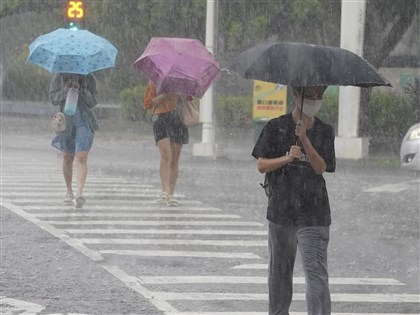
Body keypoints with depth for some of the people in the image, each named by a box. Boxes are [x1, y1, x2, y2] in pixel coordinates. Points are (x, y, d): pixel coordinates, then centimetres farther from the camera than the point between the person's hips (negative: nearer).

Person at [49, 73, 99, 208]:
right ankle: (69, 193, 25)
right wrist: (66, 90, -19)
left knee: (81, 157, -15)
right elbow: (53, 99, -2)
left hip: (84, 121, -2)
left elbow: (93, 102, -3)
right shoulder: (59, 77, 5)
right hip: (66, 120, 2)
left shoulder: (89, 78, 2)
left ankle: (79, 193, -24)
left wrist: (80, 90, -17)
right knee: (67, 158, 11)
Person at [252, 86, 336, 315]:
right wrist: (287, 158, -19)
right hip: (280, 210, 1)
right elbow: (261, 165, -2)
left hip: (313, 215, -1)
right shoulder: (276, 127, 1)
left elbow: (321, 167, -8)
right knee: (279, 270, 14)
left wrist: (304, 139, -20)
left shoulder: (324, 132, 4)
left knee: (316, 273, -11)